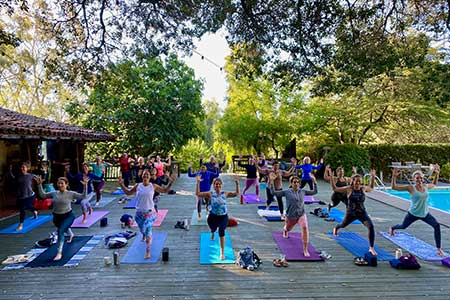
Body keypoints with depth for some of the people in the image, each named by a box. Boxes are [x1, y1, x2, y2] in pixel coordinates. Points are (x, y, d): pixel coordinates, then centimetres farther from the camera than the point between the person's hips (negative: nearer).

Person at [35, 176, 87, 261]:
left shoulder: (71, 194, -13)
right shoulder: (54, 193, -2)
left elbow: (83, 196, -18)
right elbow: (42, 195, 7)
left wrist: (85, 185, -28)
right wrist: (39, 184, 1)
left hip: (68, 216, -5)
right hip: (56, 217, 6)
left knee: (60, 231, -27)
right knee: (64, 228, 31)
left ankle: (59, 252, -19)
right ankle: (71, 235, 70)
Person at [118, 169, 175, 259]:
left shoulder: (153, 186, -3)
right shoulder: (137, 186, 0)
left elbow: (165, 190, 7)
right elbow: (128, 192, 14)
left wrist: (170, 183, -4)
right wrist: (121, 184, 6)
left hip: (150, 212, -3)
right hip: (139, 212, 3)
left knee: (148, 230, -15)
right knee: (142, 229, 20)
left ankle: (148, 252, -10)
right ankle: (144, 236, 60)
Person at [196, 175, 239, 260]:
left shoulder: (225, 194, -3)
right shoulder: (210, 194, -7)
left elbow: (236, 193, -3)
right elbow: (198, 194, -10)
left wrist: (237, 183, -14)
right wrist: (198, 182, -18)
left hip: (223, 216, -1)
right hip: (213, 216, 1)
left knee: (221, 231, -24)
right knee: (213, 229, 23)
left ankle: (222, 253, -10)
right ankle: (213, 234, 68)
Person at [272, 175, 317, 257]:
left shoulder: (303, 191, 2)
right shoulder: (287, 192, -6)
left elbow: (314, 192, 13)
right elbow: (274, 192, -9)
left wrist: (314, 182, 5)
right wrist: (271, 181, -17)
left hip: (301, 214, 0)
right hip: (290, 216, 0)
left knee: (305, 227, -29)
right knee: (287, 229, 24)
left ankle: (305, 250, -21)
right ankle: (285, 231, 68)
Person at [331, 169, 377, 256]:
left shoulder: (363, 188, -5)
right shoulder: (349, 189, -14)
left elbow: (371, 188, 19)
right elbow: (335, 189, -6)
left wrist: (373, 177, 12)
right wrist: (332, 179, -17)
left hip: (362, 213, 1)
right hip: (350, 213, -1)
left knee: (371, 226, -22)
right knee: (343, 225, 24)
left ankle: (371, 248, -11)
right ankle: (336, 228, 65)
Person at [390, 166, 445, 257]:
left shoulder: (426, 186, 0)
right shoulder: (411, 188, -16)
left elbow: (434, 184, 24)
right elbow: (394, 187, -20)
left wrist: (437, 174, 15)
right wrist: (394, 176, -32)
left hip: (425, 214, 4)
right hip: (413, 214, -4)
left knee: (437, 226, -16)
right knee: (403, 226, 14)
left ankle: (438, 249, -6)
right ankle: (392, 228, 52)